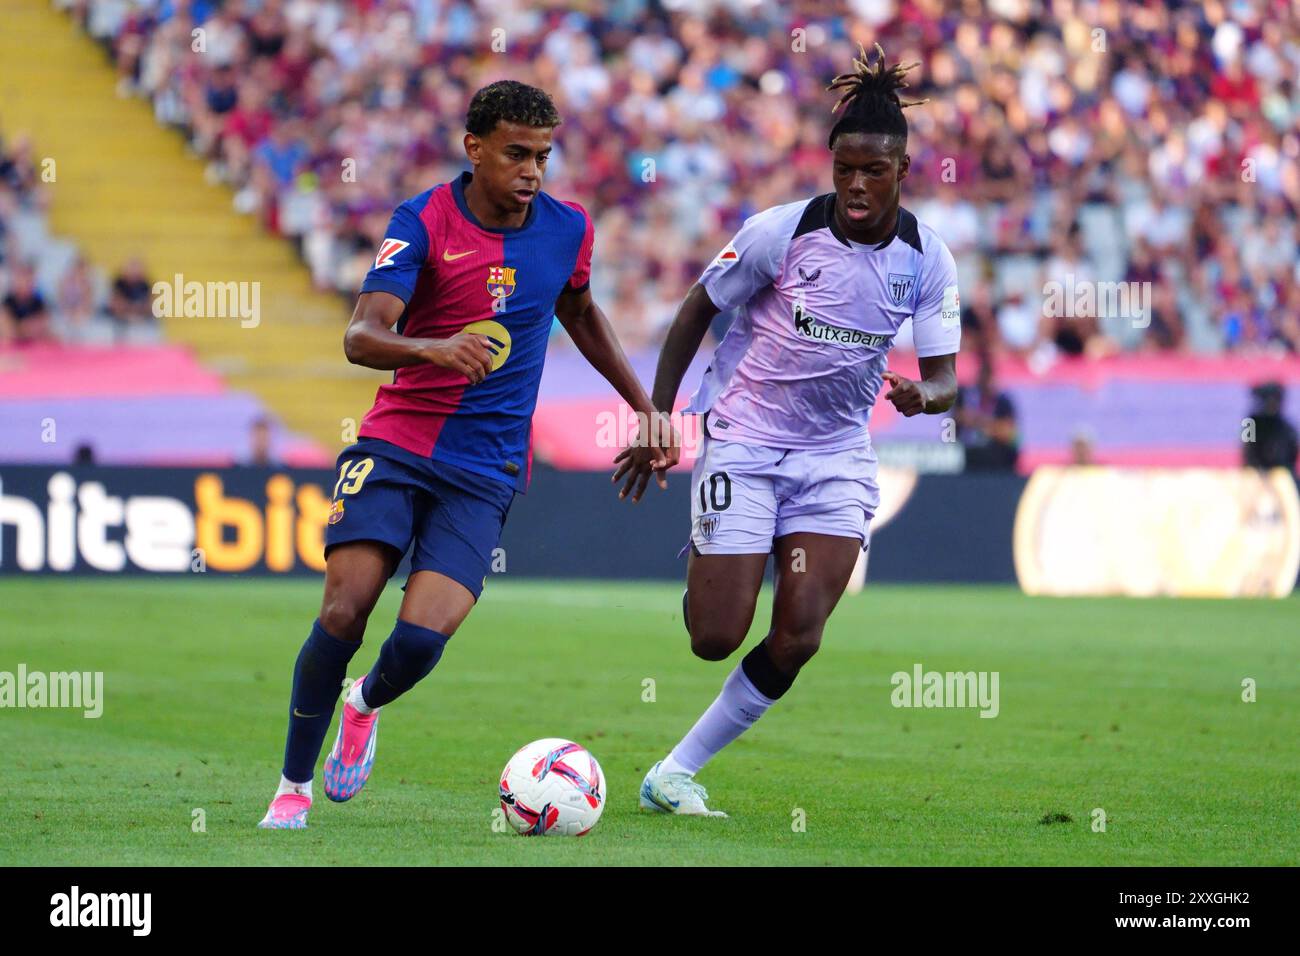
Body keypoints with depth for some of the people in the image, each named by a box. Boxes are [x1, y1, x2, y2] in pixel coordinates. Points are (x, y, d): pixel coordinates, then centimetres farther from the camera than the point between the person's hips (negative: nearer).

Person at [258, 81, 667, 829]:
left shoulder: (568, 230, 2)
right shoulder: (424, 221, -9)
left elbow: (581, 313, 25)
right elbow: (361, 336, -20)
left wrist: (647, 408, 24)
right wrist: (435, 348, -40)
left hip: (485, 469, 2)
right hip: (397, 444, -2)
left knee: (423, 636, -16)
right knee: (344, 612, -16)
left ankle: (366, 707, 20)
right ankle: (294, 788, 3)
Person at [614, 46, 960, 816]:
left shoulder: (926, 259, -5)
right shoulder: (782, 231, -14)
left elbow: (946, 379, -5)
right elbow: (697, 311, -2)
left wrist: (922, 394, -30)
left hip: (837, 457, 3)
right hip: (742, 443, -3)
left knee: (798, 638, -11)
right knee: (716, 638, -9)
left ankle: (675, 774, 5)